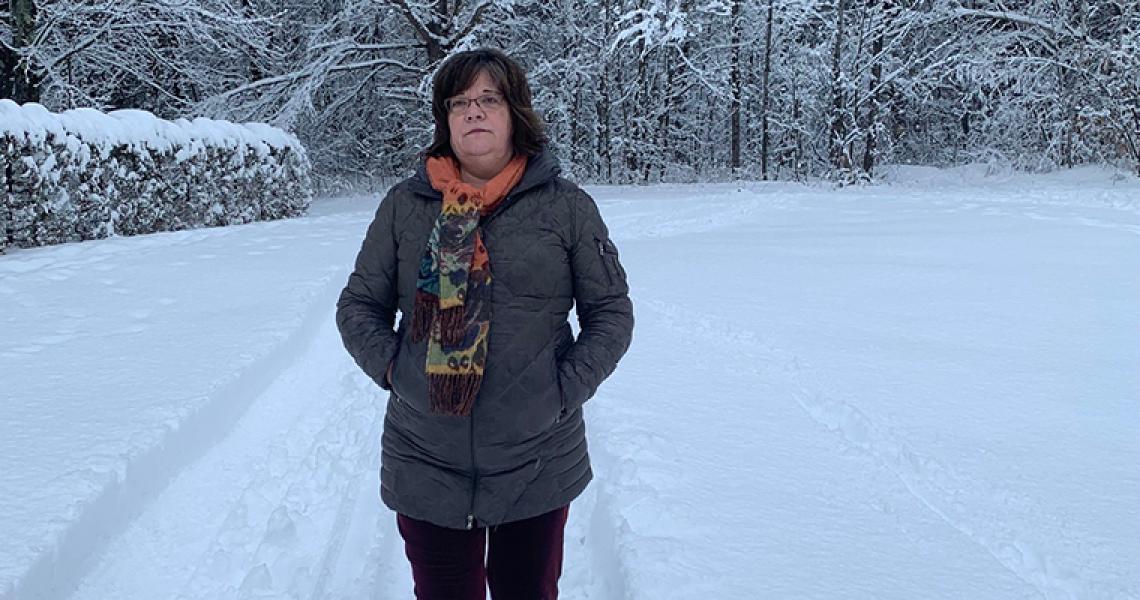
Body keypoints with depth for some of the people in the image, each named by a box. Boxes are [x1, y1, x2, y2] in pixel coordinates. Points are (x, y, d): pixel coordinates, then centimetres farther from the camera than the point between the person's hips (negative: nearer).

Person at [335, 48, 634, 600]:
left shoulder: (568, 208, -1)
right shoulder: (404, 206, 2)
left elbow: (611, 311, 3)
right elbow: (358, 305, 10)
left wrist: (567, 388, -8)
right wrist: (391, 367, -4)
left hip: (538, 466, 0)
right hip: (425, 465, 1)